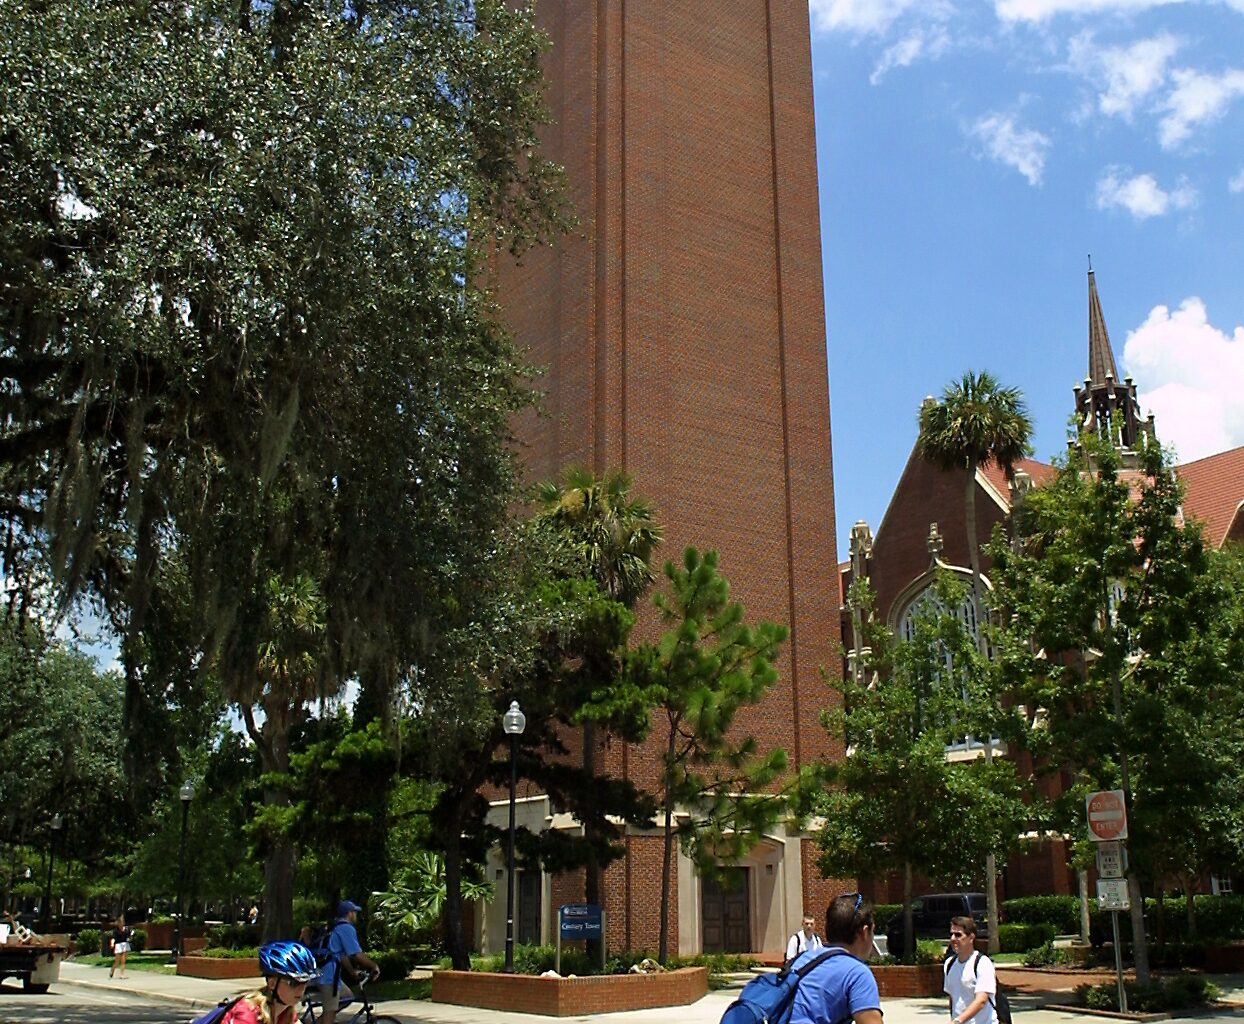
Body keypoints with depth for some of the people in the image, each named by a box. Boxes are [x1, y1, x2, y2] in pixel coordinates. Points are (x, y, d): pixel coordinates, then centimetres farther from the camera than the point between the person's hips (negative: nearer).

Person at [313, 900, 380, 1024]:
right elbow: (357, 954, -16)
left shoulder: (337, 928, 20)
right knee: (330, 1010, -5)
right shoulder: (347, 928, -12)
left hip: (327, 973, 10)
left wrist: (353, 971, 28)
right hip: (329, 975, -10)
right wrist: (374, 966, -3)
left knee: (346, 995, 22)